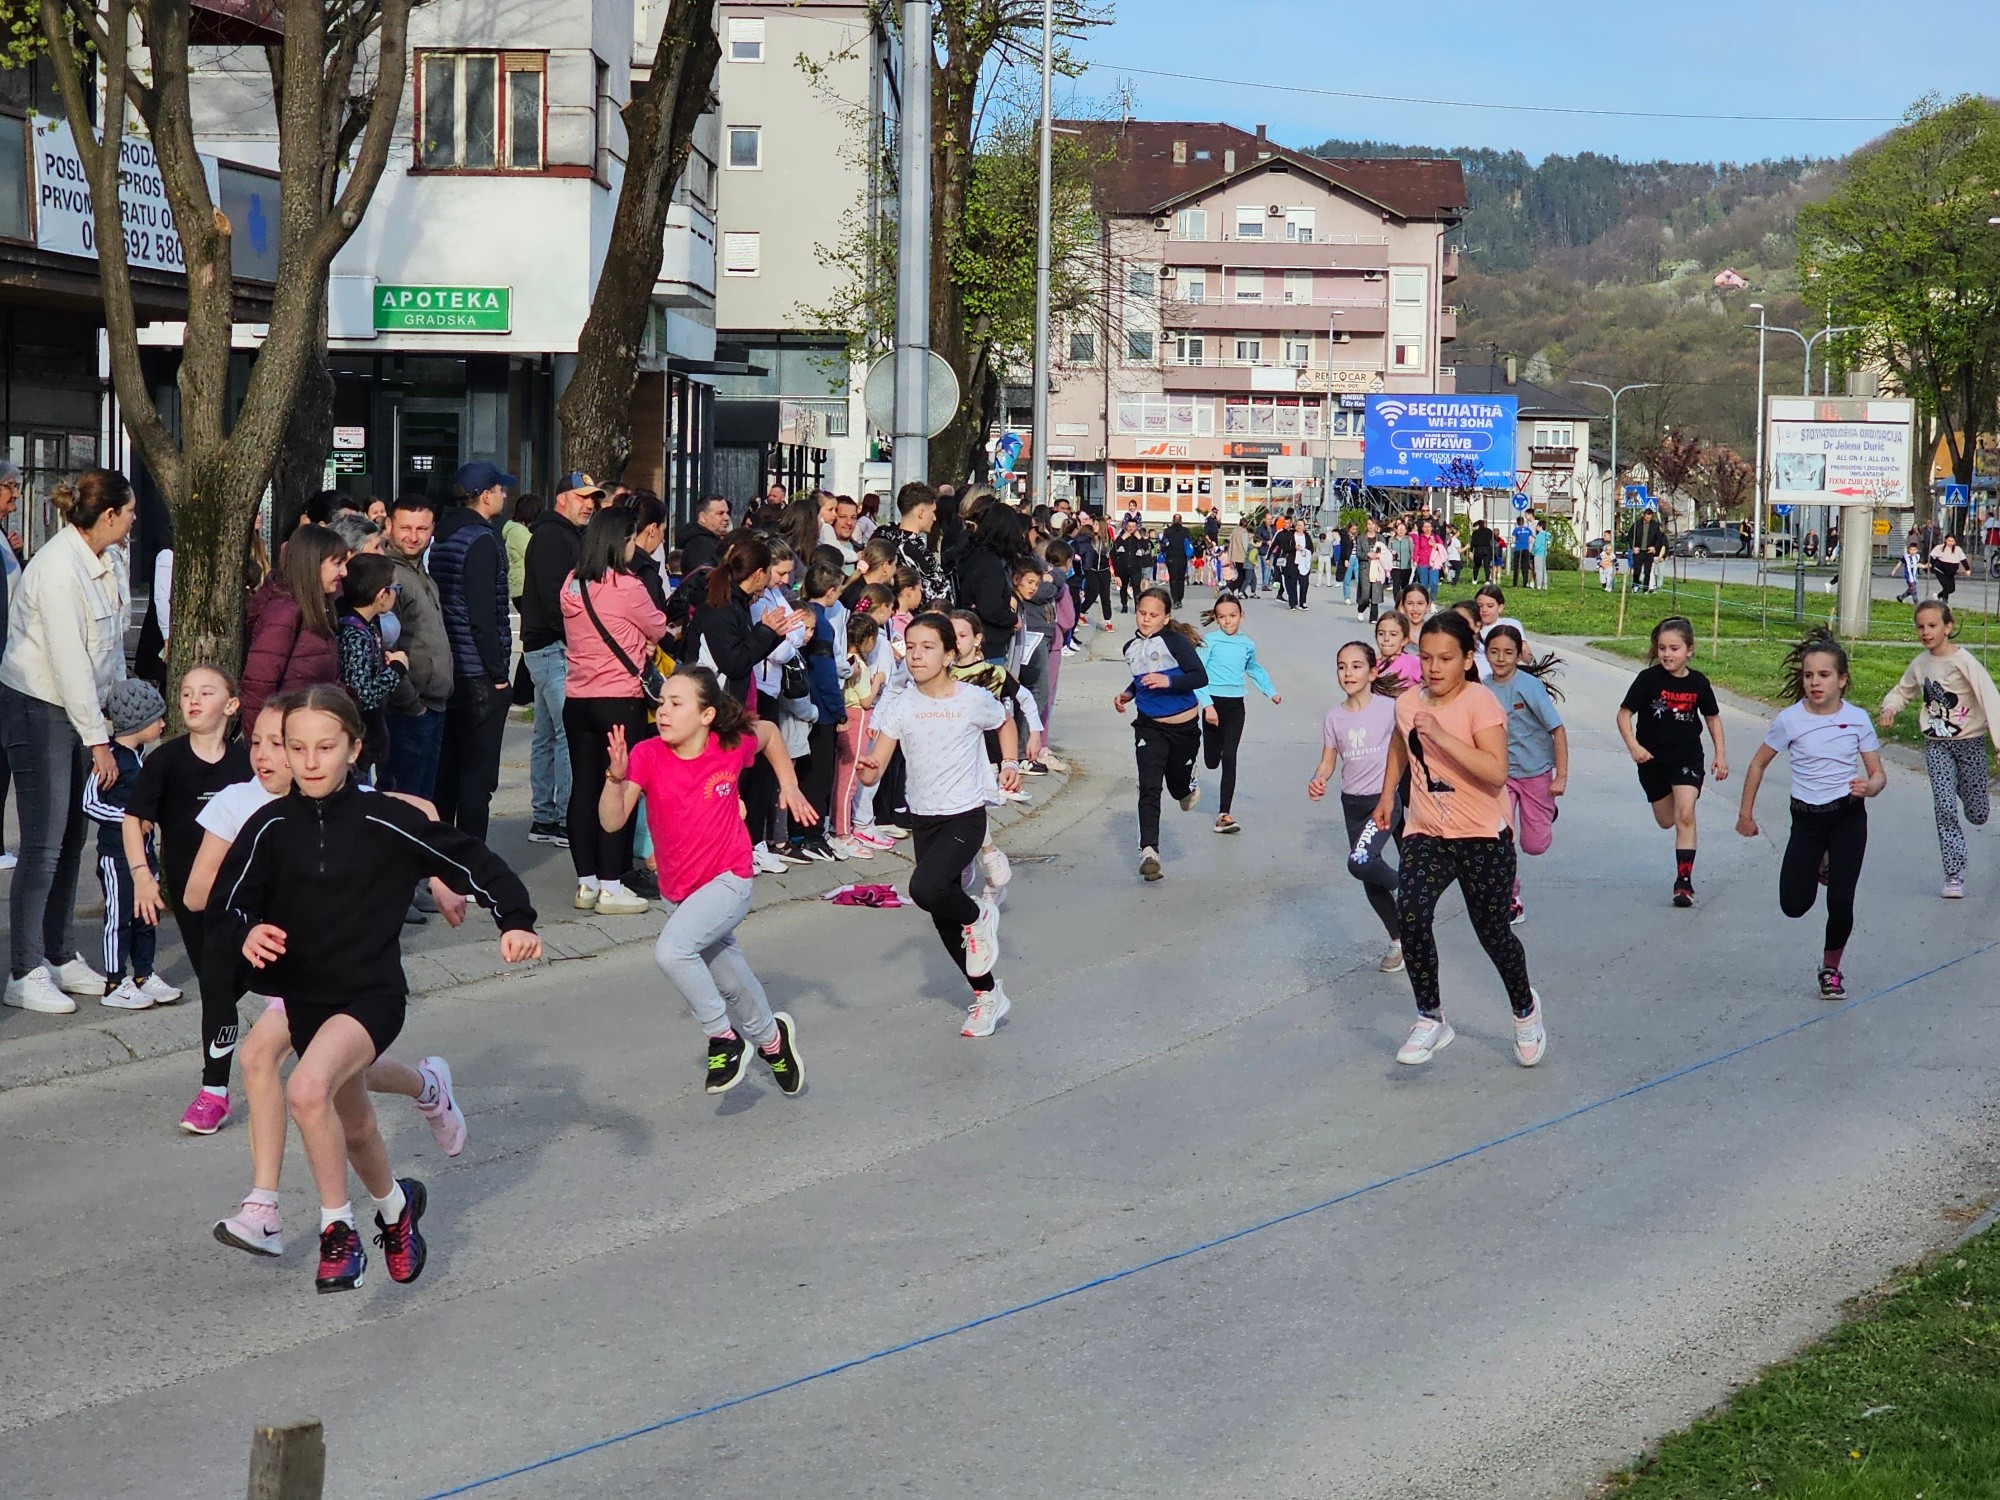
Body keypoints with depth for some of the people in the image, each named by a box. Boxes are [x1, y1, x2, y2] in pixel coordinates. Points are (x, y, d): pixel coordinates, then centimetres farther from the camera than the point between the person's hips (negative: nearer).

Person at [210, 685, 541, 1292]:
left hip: (372, 995, -4)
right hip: (304, 997, 5)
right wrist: (247, 931, -23)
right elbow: (229, 901, -2)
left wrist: (515, 920, -12)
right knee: (353, 1125, 24)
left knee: (308, 1089, -31)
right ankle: (395, 1204, 56)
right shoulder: (271, 827, -6)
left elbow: (469, 860, -4)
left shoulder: (386, 823, -12)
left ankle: (338, 1230, -14)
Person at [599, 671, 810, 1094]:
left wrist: (789, 786, 8)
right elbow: (611, 822, -24)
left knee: (671, 950, -28)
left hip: (728, 881, -4)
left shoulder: (732, 746, -13)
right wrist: (616, 777, -40)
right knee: (731, 983, 19)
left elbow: (768, 733, 11)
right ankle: (771, 1038, 46)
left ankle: (725, 1038, -13)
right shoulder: (647, 755, -15)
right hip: (678, 890, 4)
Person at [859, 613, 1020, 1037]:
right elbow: (872, 773, -10)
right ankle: (988, 995, 29)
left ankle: (978, 916, 3)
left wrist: (1009, 765, -1)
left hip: (966, 815, -4)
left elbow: (1005, 723, 13)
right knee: (944, 920, 11)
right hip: (923, 818, 4)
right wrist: (868, 769, -32)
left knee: (925, 888, -29)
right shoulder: (901, 706, -5)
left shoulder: (973, 700, -11)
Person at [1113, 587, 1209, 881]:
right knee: (1149, 788, -12)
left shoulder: (1175, 641, -15)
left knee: (1177, 784, 14)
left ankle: (1189, 788, 53)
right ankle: (1148, 851, -17)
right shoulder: (1131, 648, 5)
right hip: (1149, 727, 3)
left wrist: (1169, 682, -33)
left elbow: (1201, 677, -20)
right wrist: (1128, 694, 7)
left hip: (1184, 726, -3)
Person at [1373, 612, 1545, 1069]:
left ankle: (1525, 1010, 36)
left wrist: (1441, 735, -34)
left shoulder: (1480, 702, -15)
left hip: (1482, 839, -4)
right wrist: (1388, 794, 24)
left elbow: (1496, 771, -29)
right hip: (1425, 836, 4)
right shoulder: (1408, 703, 3)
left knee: (1492, 932, 6)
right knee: (1411, 915, -19)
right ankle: (1431, 1019, -4)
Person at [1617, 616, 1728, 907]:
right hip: (1652, 759, 0)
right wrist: (1633, 745, -25)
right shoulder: (1649, 679, -11)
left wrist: (1720, 754, 6)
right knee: (1666, 821, 12)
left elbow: (1713, 717, 11)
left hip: (1687, 757, 0)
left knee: (1685, 815, -16)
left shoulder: (1697, 683, -4)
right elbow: (1624, 714, -10)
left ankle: (1684, 880, -14)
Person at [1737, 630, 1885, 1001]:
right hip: (1806, 819, 1)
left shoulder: (1857, 719, -6)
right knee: (1794, 905, -5)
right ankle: (1821, 867, 31)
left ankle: (1831, 969, 18)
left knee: (1840, 903, -9)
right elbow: (1758, 764, 6)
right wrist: (1746, 813, 9)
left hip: (1848, 817, -1)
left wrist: (1870, 787, -24)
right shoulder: (1789, 720, -7)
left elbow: (1878, 773, 0)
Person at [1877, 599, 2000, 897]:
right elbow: (1902, 691, 19)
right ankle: (1954, 875, -6)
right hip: (1936, 745, 3)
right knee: (1944, 807, -11)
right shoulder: (1920, 664, 2)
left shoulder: (1964, 661, -15)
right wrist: (1890, 708, -5)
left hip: (1970, 741, -3)